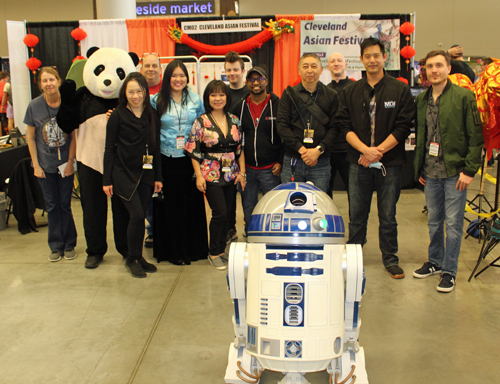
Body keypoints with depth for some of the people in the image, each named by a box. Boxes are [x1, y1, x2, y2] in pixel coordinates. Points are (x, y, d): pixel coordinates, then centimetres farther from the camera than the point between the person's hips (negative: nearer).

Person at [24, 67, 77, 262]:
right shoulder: (34, 106, -4)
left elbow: (74, 135, -1)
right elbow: (31, 138, 2)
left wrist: (70, 162, -5)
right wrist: (36, 165, -2)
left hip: (65, 163, -1)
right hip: (45, 165, 1)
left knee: (65, 205, 5)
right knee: (52, 206, 8)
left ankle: (69, 245, 20)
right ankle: (56, 246, 21)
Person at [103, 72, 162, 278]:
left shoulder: (152, 115, 6)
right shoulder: (118, 115, -4)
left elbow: (156, 147, 10)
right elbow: (109, 149, -3)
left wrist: (158, 176, 8)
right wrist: (107, 180, -6)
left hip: (145, 173, 4)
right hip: (123, 173, -4)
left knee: (139, 216, 7)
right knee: (136, 215, -11)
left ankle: (137, 256, 22)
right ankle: (132, 259, 7)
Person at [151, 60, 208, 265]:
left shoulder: (196, 100, 8)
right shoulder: (156, 101, 3)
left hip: (189, 160, 2)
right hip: (166, 160, -1)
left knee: (192, 204, 5)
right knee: (169, 206, 3)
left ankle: (194, 248, 19)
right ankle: (173, 251, 15)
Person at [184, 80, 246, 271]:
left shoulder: (234, 120, 6)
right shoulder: (201, 122, -5)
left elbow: (240, 148, 11)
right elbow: (193, 151, -5)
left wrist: (242, 172, 5)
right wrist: (199, 176, -10)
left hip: (231, 175, 4)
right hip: (211, 175, -4)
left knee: (227, 214, 7)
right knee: (220, 213, -8)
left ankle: (221, 250, 23)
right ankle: (214, 253, 10)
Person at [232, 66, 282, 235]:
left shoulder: (277, 105, -3)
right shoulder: (240, 107, 7)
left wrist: (281, 162, -8)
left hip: (270, 169, -3)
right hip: (246, 169, 3)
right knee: (248, 209, 13)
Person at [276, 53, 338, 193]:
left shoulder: (331, 96, 9)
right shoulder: (289, 94, 8)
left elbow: (334, 127, 2)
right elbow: (282, 125, -1)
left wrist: (319, 149, -13)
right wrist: (301, 149, -12)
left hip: (321, 162, 0)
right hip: (292, 161, 0)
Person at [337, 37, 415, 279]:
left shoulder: (400, 90, 1)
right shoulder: (350, 92, 7)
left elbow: (403, 127, -5)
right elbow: (345, 126, 0)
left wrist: (378, 150, -14)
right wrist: (365, 149, -15)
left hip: (390, 163, -1)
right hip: (359, 162, 2)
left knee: (388, 215, 8)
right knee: (357, 214, 10)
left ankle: (390, 258, 23)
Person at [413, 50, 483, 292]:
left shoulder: (464, 97, -7)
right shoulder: (421, 100, 9)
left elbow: (476, 137, -8)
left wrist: (469, 170, -12)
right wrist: (418, 168, 11)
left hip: (455, 172, -5)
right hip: (430, 172, 5)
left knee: (453, 223, 3)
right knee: (434, 220, 16)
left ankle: (449, 270, 15)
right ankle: (435, 261, 32)